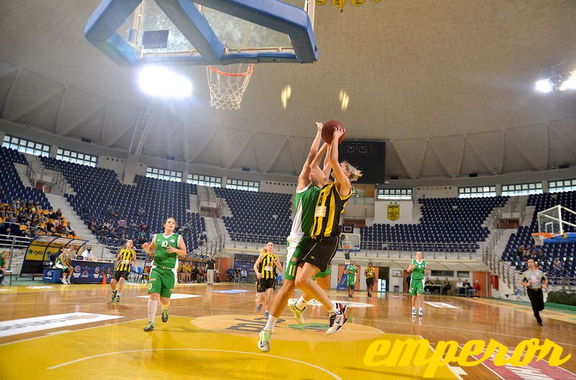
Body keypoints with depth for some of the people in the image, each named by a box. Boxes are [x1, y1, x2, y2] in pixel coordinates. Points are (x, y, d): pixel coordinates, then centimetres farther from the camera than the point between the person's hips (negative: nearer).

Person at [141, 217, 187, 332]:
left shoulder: (178, 238, 4)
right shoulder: (156, 237, 10)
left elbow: (184, 253, 0)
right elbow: (150, 250, 19)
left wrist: (175, 250, -19)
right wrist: (146, 248, -4)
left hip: (169, 271, -1)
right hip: (156, 269, 1)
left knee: (165, 299, 4)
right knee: (154, 295, -14)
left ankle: (165, 310, 40)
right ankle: (151, 322, -6)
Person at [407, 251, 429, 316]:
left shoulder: (424, 263, 2)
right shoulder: (413, 262, 1)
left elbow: (425, 273, 9)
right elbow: (408, 270, 3)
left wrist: (426, 270, -12)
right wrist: (411, 267, -16)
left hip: (420, 280, -1)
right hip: (413, 280, 1)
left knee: (419, 295, -13)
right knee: (414, 296, 7)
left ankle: (420, 309, -7)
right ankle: (413, 309, 22)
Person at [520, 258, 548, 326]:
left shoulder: (540, 272, 6)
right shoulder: (525, 273, 3)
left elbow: (545, 279, 14)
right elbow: (521, 282, 6)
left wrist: (545, 285, -6)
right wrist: (526, 284, -15)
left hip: (539, 290, 2)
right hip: (531, 291, -2)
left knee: (541, 307, 1)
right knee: (535, 305, -8)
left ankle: (536, 313, 37)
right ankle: (538, 320, 12)